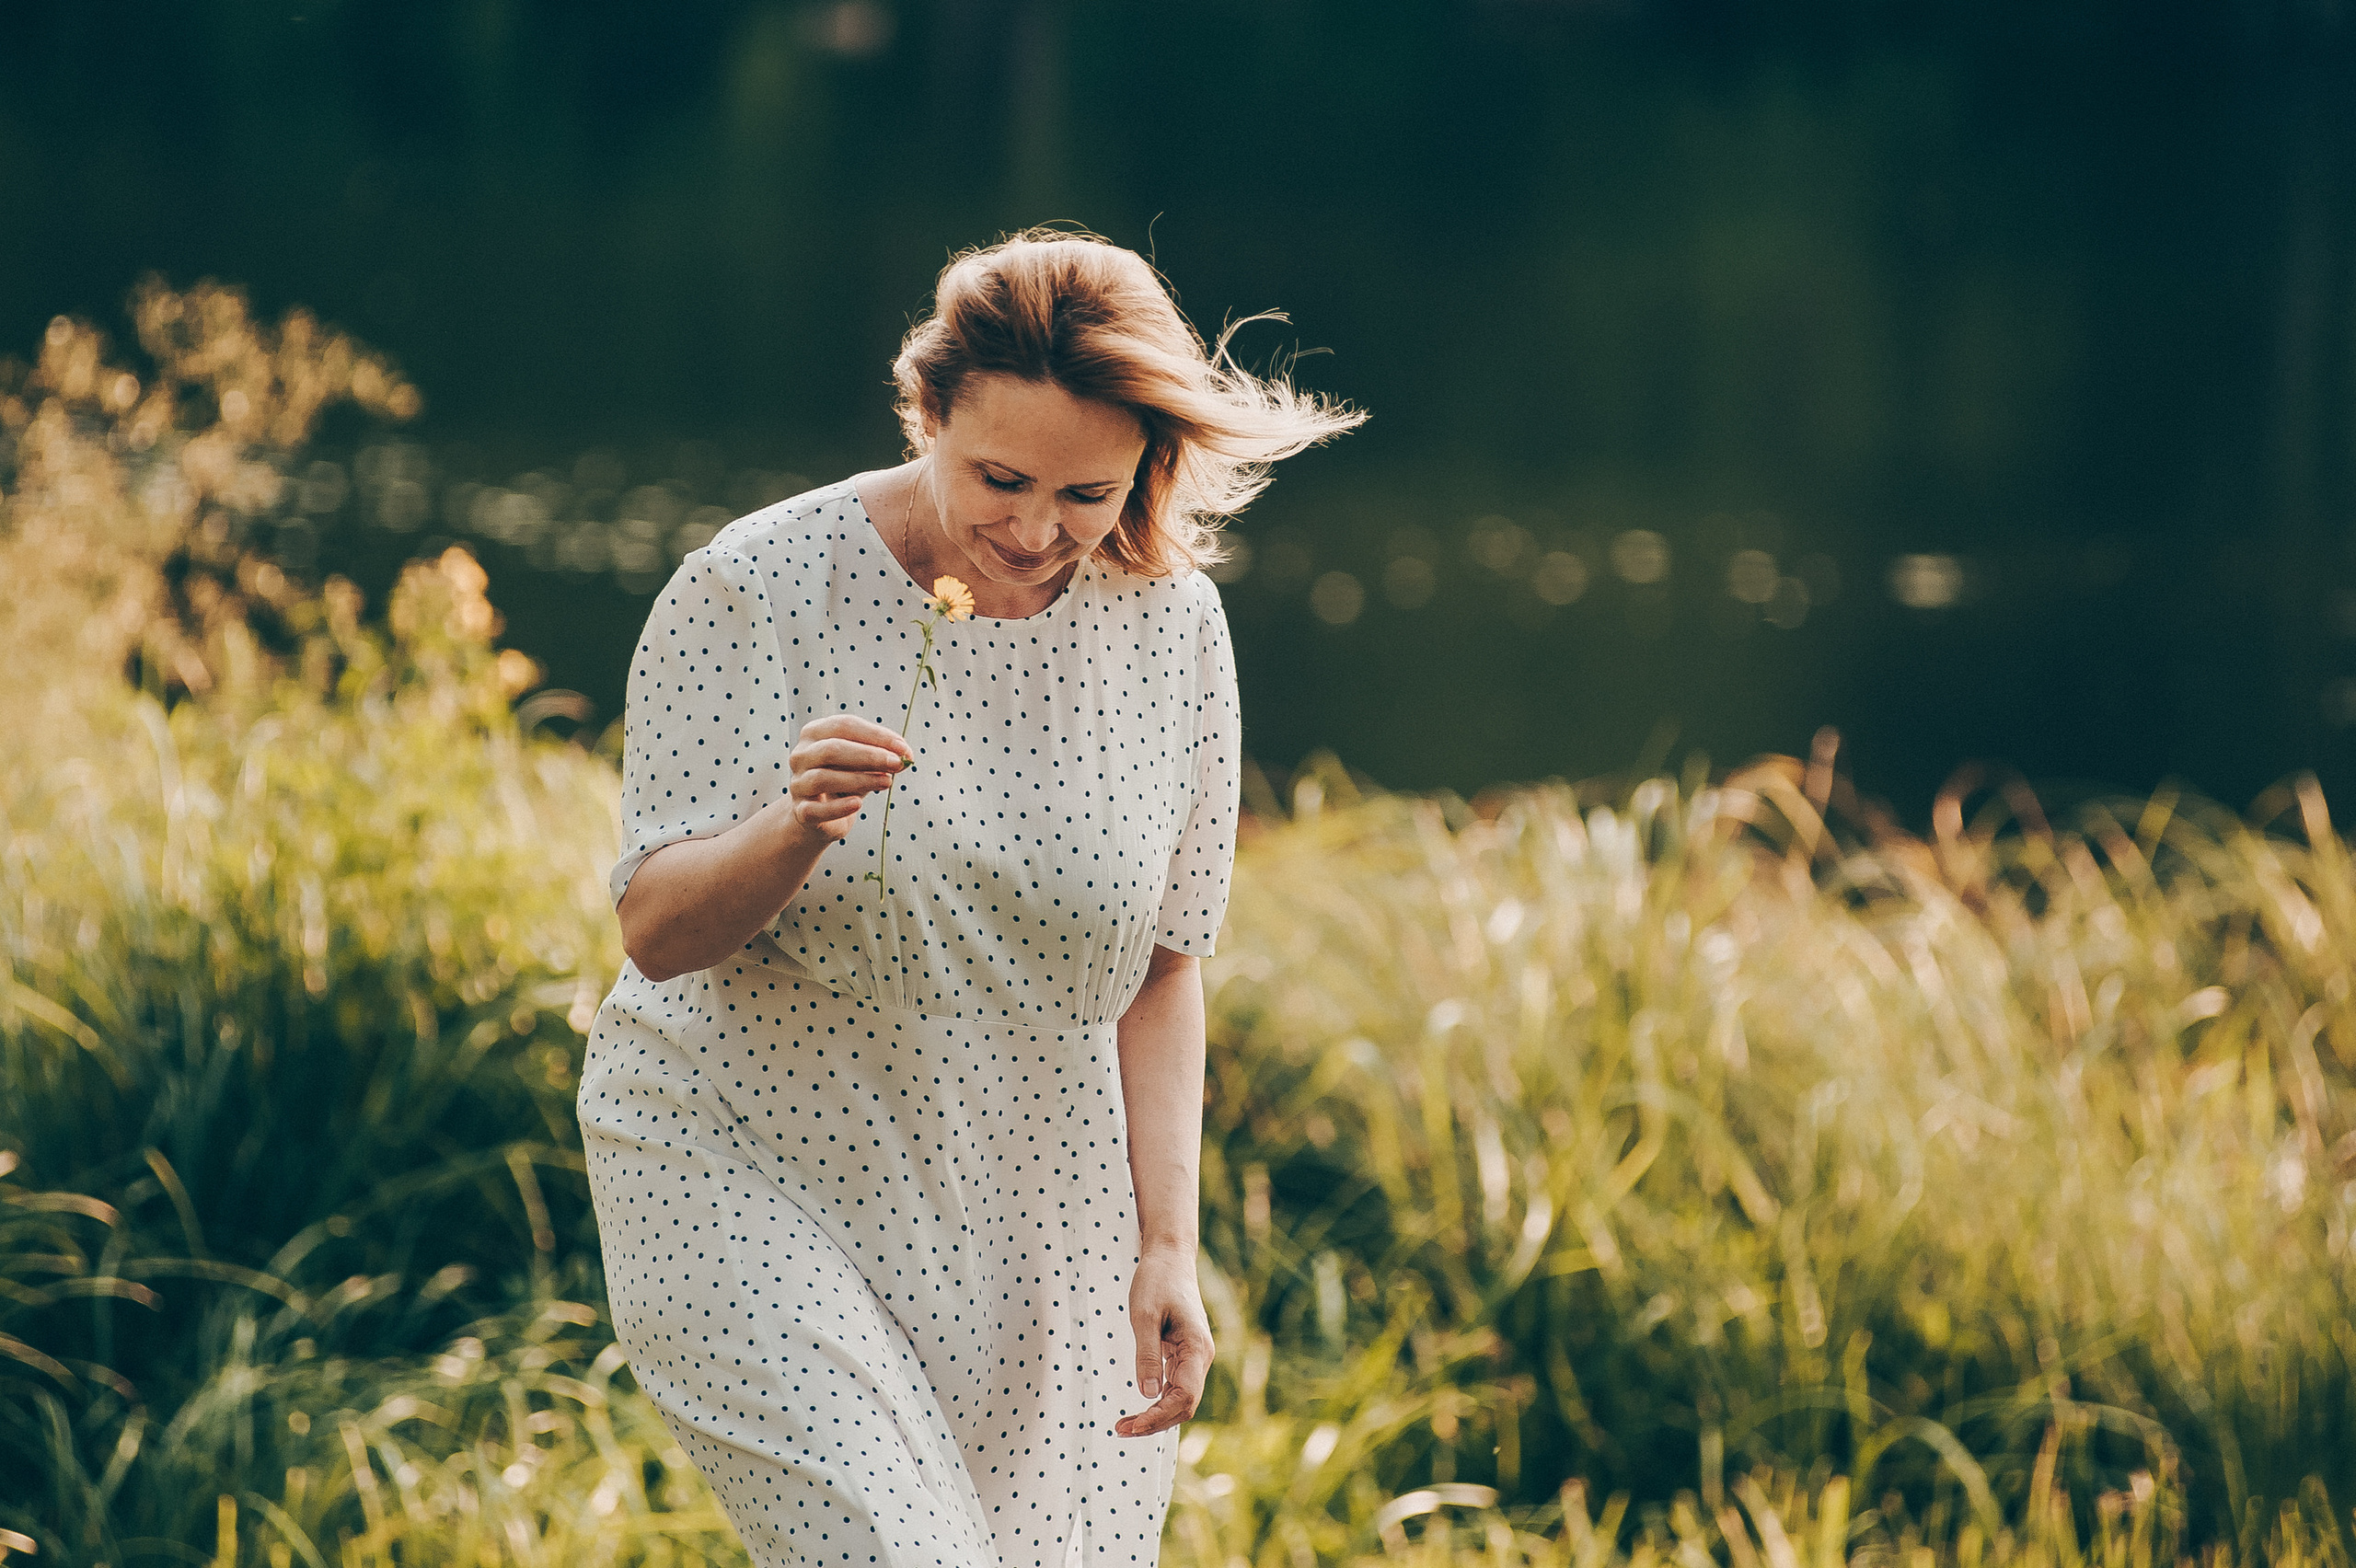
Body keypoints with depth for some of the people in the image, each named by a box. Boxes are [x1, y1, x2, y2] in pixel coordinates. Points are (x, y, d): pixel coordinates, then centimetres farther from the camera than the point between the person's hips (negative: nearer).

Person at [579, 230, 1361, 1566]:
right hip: (743, 1175, -4)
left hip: (1027, 1212, 4)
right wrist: (796, 830, -33)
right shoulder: (758, 589, -13)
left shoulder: (1171, 626, -3)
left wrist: (1168, 1247, -2)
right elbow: (656, 933, -13)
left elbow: (1163, 961, 5)